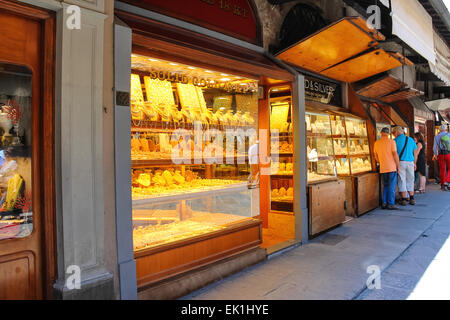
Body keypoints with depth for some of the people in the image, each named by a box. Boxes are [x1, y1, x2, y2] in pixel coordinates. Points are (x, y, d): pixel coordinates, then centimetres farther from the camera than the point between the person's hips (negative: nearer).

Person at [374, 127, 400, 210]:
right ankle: (390, 204, 2)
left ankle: (384, 203, 12)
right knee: (392, 186, 2)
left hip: (383, 169, 4)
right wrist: (398, 166, -3)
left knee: (386, 186, 15)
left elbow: (376, 157, 13)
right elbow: (395, 154, -9)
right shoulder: (391, 141, -7)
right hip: (392, 167, -4)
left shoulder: (376, 143, 6)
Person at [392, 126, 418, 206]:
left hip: (401, 162, -4)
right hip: (410, 162, 4)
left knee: (402, 181, 2)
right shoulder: (411, 139, 12)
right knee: (410, 181, 12)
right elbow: (415, 153, 14)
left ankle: (404, 199, 4)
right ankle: (412, 199, 13)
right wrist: (414, 163, 20)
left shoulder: (396, 140, -2)